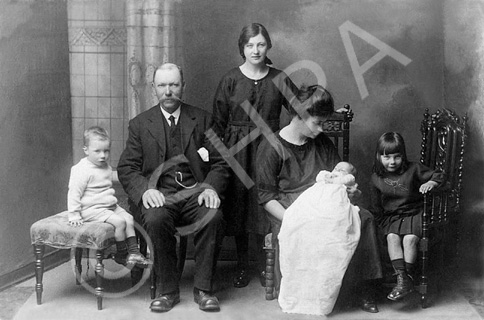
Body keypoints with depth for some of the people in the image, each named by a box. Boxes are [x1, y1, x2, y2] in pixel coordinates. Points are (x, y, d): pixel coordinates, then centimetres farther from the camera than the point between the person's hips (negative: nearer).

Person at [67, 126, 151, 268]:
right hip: (92, 209, -9)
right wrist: (74, 215, -19)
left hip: (110, 206, 9)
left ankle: (133, 252, -1)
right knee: (119, 222, -21)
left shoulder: (106, 167, 10)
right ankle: (121, 254, -8)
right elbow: (74, 193, -17)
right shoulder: (82, 170, -17)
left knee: (129, 218, -3)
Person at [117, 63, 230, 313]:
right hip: (159, 194, 0)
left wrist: (211, 187, -12)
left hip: (195, 192, 1)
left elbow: (219, 163, 9)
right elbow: (127, 169, 7)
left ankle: (203, 289, -16)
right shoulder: (139, 124, 12)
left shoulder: (202, 119, 13)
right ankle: (167, 290, -15)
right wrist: (145, 190, -14)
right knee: (156, 220, -33)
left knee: (213, 217, -31)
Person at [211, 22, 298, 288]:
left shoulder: (279, 79, 3)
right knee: (238, 205, 4)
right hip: (237, 149, 0)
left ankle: (264, 267, 16)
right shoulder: (230, 80, 1)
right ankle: (242, 267, 18)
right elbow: (218, 121, 2)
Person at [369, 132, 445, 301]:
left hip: (414, 213, -2)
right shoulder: (376, 178, 4)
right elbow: (376, 206, 12)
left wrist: (430, 183, -19)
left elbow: (438, 175, 3)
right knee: (392, 237, -27)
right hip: (391, 216, 2)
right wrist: (379, 221, 2)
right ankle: (402, 278, -30)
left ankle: (408, 278, -19)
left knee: (409, 238, -28)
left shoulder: (414, 169, -3)